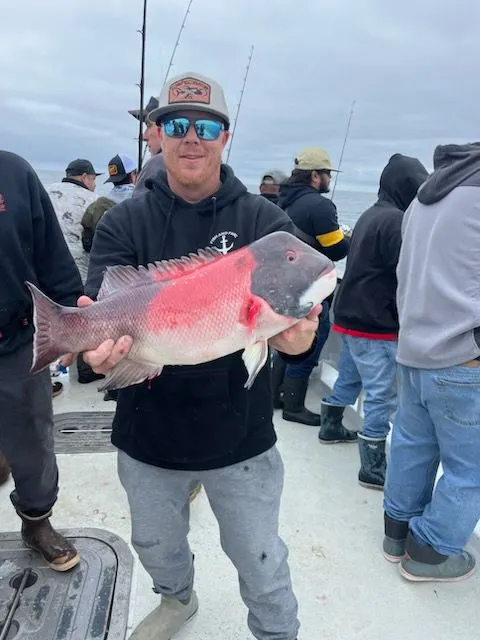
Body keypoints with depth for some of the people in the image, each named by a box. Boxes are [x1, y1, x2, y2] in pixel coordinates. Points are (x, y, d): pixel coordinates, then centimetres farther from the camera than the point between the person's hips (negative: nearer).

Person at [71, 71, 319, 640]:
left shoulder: (264, 221, -7)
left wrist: (296, 340, -38)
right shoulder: (125, 223, -4)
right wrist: (100, 343, -37)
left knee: (259, 559, 16)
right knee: (156, 545, 27)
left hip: (239, 437, -2)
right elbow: (99, 305, -15)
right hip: (147, 434, 3)